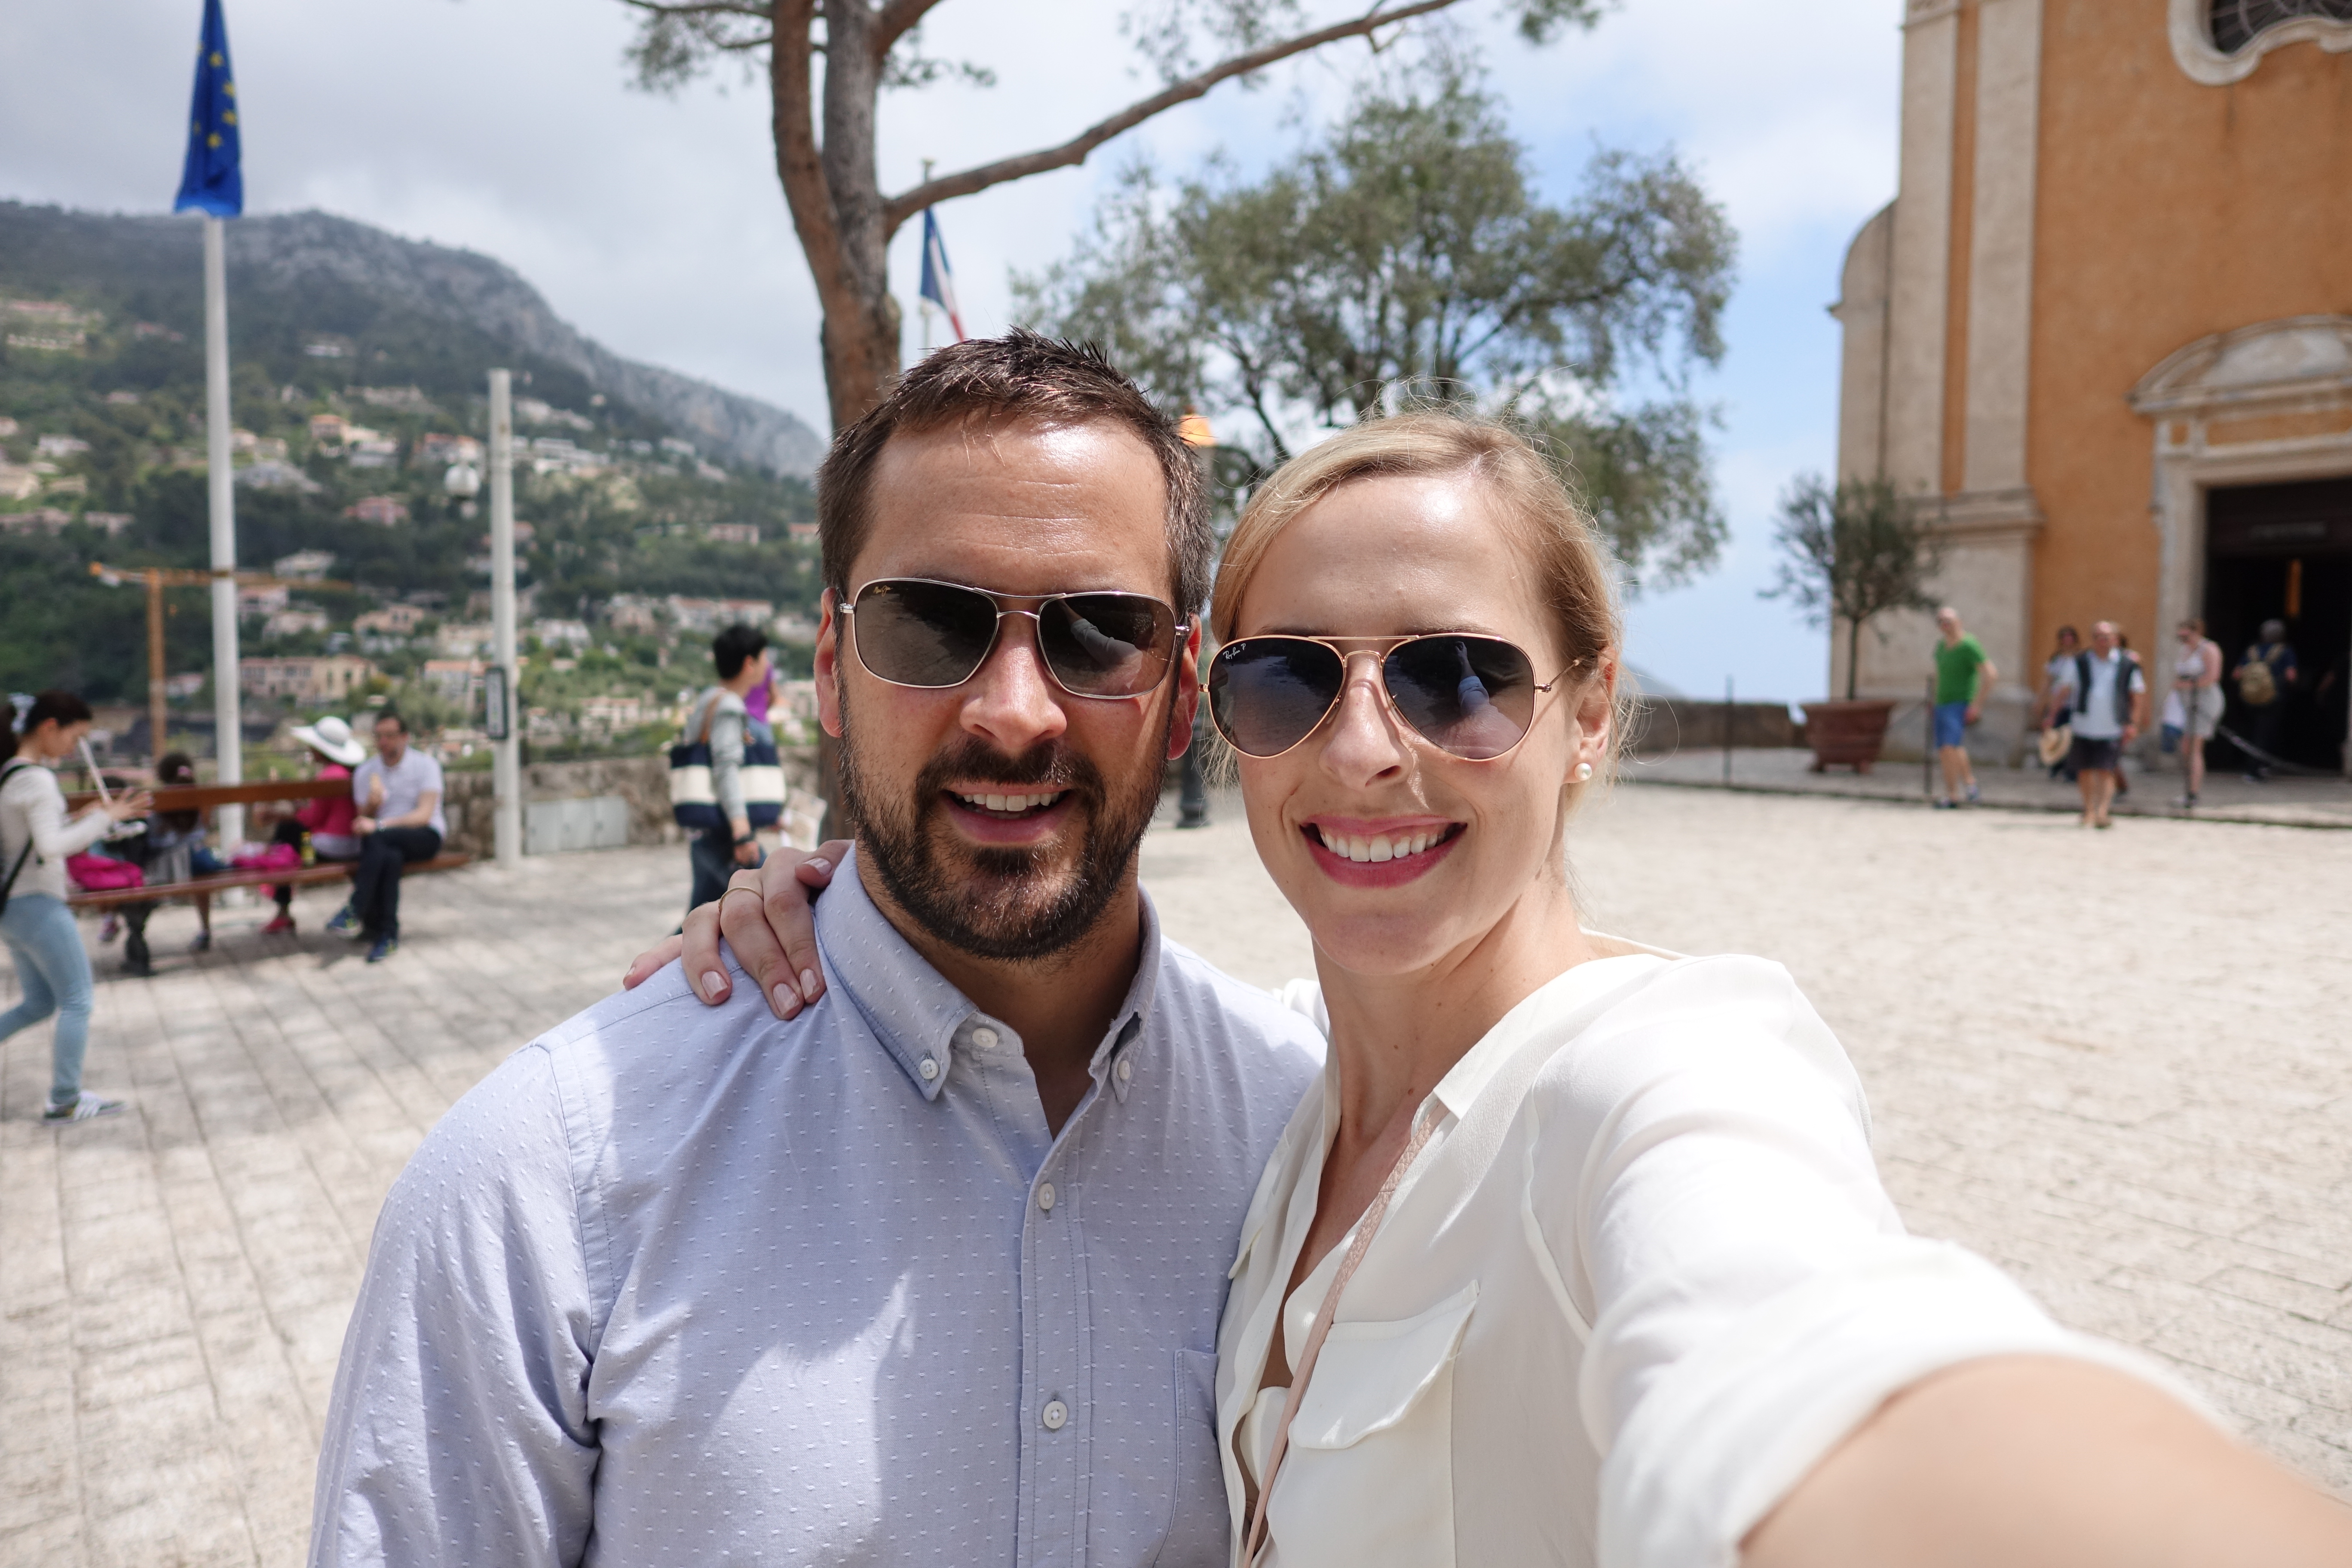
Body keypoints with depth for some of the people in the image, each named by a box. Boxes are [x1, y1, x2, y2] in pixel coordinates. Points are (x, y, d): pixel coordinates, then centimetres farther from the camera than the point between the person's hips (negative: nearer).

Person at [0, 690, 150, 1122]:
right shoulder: (36, 779, -17)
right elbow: (50, 847, -24)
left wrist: (82, 820, 8)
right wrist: (106, 818, -19)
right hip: (38, 906, -9)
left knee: (39, 1003, 19)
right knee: (77, 1002, -1)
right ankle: (64, 1102, 4)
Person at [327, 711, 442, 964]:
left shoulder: (426, 765, -3)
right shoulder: (365, 771, 10)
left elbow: (424, 815, -15)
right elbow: (363, 819, 8)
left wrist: (378, 825, -27)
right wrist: (372, 804, -16)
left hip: (425, 836, -3)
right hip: (386, 842, 3)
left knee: (376, 839, -35)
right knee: (390, 857, -35)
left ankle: (355, 912, -30)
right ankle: (388, 934, -31)